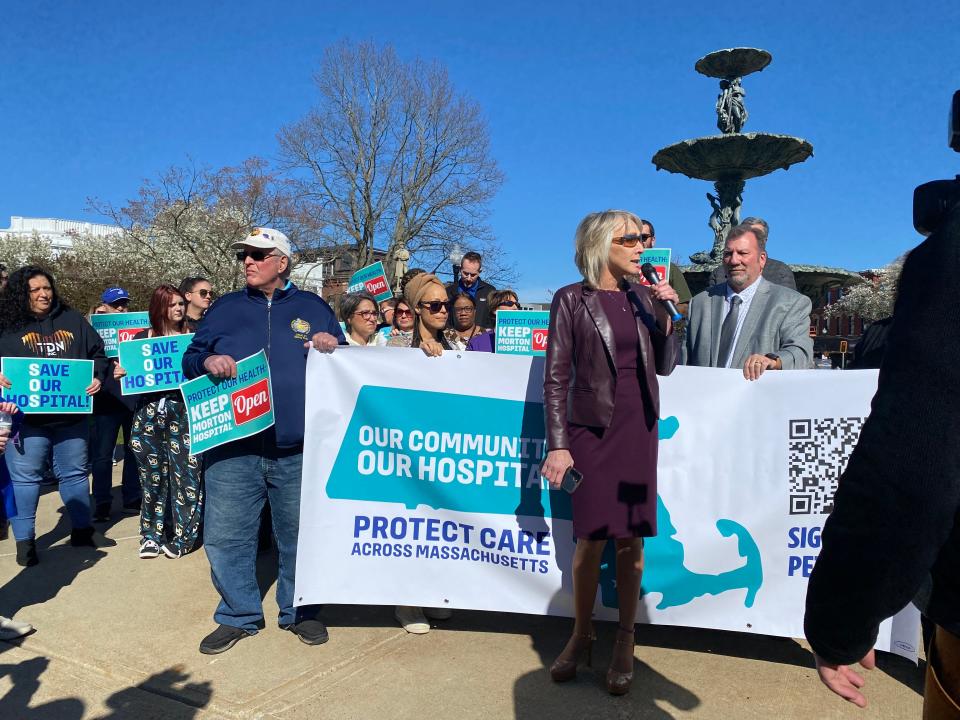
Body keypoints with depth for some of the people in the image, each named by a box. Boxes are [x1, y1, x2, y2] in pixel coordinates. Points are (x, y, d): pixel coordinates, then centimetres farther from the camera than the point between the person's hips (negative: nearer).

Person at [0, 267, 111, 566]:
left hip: (71, 416, 3)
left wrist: (97, 376, -3)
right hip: (26, 418, -3)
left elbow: (97, 353, 13)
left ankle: (82, 530, 28)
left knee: (75, 474, 14)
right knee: (24, 478, 3)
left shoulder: (73, 320, 9)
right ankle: (24, 540, 15)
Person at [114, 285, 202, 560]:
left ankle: (181, 537, 6)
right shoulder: (142, 338, 9)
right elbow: (130, 372, 13)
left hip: (184, 413, -1)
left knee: (185, 472, -5)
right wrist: (119, 374, -7)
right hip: (149, 412, 1)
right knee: (152, 475, 6)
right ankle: (152, 534, 19)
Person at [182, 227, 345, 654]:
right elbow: (189, 360, 13)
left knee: (300, 537, 10)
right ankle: (238, 616, 23)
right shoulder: (225, 309, 12)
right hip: (233, 449, 1)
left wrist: (334, 347, -8)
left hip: (298, 451, -1)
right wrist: (207, 361, -9)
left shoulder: (313, 307, 11)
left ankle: (300, 612, 29)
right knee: (225, 538, 4)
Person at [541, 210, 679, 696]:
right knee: (592, 538, 1)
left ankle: (625, 642, 21)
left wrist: (666, 314, -5)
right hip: (593, 428, -3)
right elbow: (556, 377, -6)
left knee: (631, 538, 7)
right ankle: (581, 635, 21)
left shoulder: (642, 295, 8)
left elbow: (664, 366, 9)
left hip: (639, 428, 4)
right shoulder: (571, 299, -4)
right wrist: (558, 445, -12)